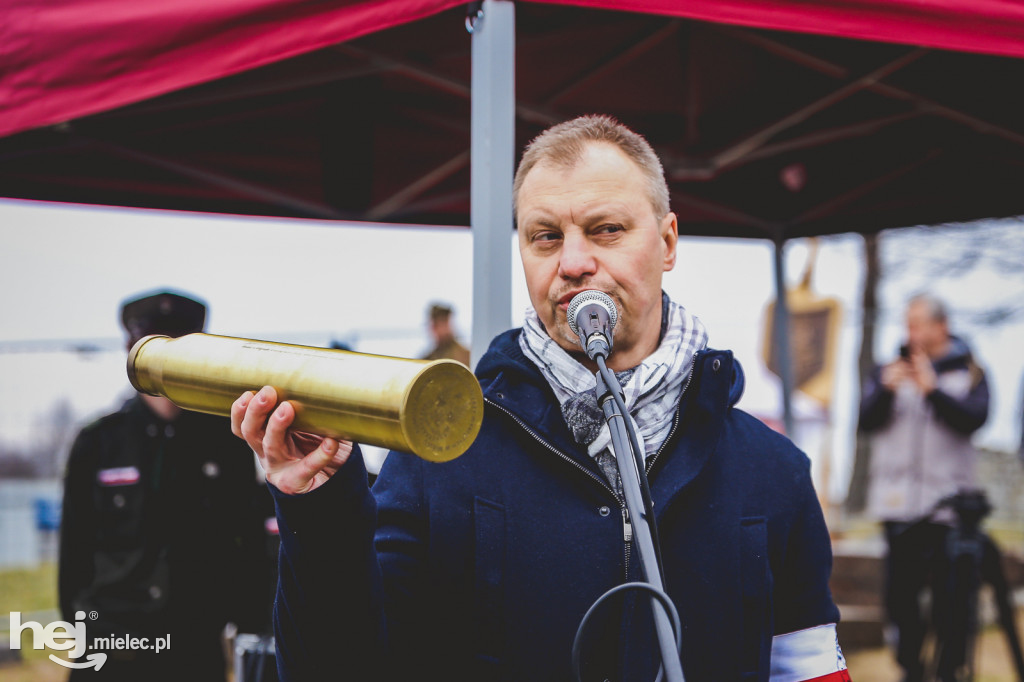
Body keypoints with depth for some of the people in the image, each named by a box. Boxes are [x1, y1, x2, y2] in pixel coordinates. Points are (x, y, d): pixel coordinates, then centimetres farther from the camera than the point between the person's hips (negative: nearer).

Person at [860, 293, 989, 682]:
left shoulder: (968, 372, 6)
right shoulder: (890, 369, 10)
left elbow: (974, 418, -10)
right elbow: (867, 420, -1)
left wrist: (933, 390, -20)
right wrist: (886, 390, -19)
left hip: (947, 504, -2)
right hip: (898, 503, 2)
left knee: (948, 593, -1)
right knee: (900, 592, 3)